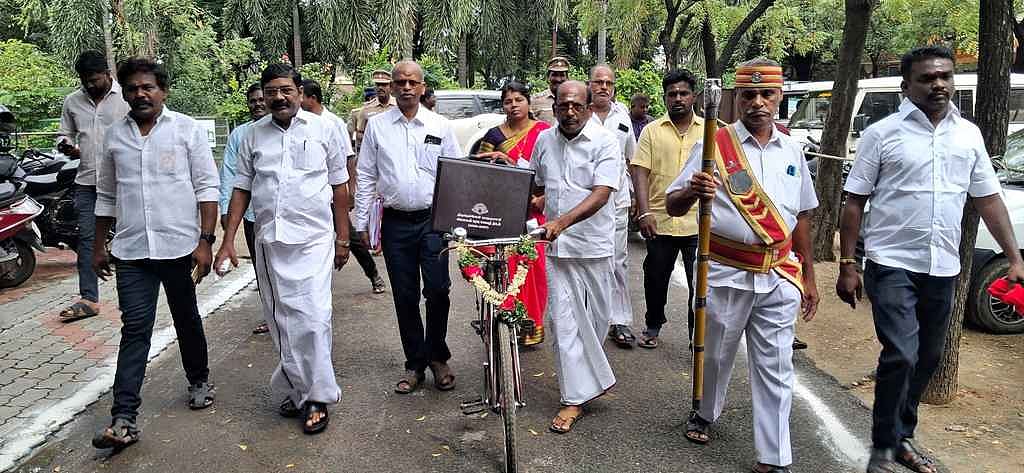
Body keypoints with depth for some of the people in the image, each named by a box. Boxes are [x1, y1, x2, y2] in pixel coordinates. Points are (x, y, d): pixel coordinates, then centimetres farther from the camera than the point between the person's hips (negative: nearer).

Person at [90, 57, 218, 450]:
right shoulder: (114, 136, 9)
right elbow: (106, 196, 17)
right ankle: (124, 418, -2)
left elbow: (207, 188, -5)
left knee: (187, 321, 13)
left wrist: (205, 241, -11)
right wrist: (98, 247, 16)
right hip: (132, 252, 2)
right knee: (135, 329, -2)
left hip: (180, 247, -2)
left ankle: (199, 381, 34)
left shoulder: (187, 129, -2)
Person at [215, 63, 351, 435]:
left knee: (312, 318, -10)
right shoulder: (253, 136, 9)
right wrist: (228, 241, 4)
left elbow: (340, 186, 6)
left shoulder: (324, 129, 3)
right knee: (281, 321, 8)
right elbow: (241, 189, 11)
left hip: (313, 239, -3)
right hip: (269, 241, 3)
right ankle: (296, 389, 21)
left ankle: (317, 397, 2)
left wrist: (342, 238, 4)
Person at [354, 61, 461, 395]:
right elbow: (366, 177, 8)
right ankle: (415, 364, 21)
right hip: (396, 223, 1)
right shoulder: (377, 126, 6)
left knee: (437, 290, -7)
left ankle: (437, 357, 15)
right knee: (405, 297, 7)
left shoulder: (440, 126, 4)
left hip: (434, 220, -1)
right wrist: (361, 223, 4)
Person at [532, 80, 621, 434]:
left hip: (594, 243, -3)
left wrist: (562, 222, -34)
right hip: (557, 245, 3)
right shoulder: (544, 140, 8)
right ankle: (576, 397, 5)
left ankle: (588, 377, 39)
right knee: (563, 318, -2)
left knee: (596, 316, 11)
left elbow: (601, 194, -21)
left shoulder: (605, 142, -8)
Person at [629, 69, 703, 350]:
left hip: (699, 222, 0)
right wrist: (644, 212, -13)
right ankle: (653, 326, 34)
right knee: (655, 279, 14)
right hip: (659, 221, 1)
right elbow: (640, 171, -3)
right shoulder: (652, 131, 5)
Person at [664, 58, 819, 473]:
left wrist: (808, 276, 16)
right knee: (716, 353, 13)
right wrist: (692, 192, -30)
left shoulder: (791, 151, 8)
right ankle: (704, 413, 41)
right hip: (725, 273, -3)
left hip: (779, 276, 3)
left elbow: (801, 216, 17)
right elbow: (672, 206, -7)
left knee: (775, 367, 5)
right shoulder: (714, 145, -5)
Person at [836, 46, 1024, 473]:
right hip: (893, 265, -5)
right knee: (901, 357, -11)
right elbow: (854, 202, -4)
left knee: (927, 359, 13)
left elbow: (988, 199, 13)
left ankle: (902, 438, 30)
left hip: (943, 269, 5)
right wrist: (847, 265, -8)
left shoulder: (969, 134, 9)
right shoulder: (883, 133, -4)